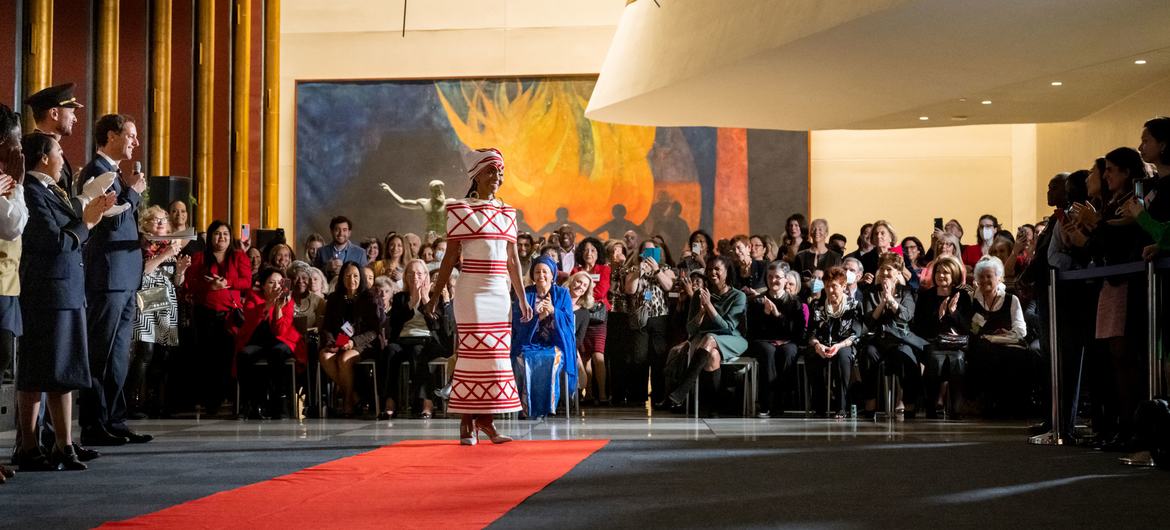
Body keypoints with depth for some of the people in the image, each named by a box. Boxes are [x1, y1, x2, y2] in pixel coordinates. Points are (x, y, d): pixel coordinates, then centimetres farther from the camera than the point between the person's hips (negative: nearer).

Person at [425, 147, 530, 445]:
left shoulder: (506, 213, 13)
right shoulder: (460, 211, -2)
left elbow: (513, 260, 14)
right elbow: (450, 257, -3)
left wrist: (522, 299, 13)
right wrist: (435, 296, -6)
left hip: (499, 292, 5)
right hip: (472, 290, -5)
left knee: (495, 353, 4)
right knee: (472, 352, -5)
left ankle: (485, 419, 12)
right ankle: (467, 423, 2)